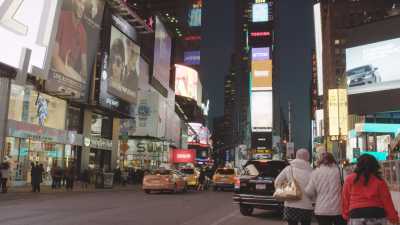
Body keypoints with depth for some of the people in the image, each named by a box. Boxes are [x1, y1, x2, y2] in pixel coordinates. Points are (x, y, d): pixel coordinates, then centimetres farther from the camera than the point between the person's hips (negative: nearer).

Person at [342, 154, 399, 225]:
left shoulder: (350, 179, 3)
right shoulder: (379, 181, 2)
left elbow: (345, 199, 4)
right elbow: (387, 201, 2)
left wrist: (346, 215, 13)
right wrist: (394, 218, 11)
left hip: (357, 215, -1)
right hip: (377, 214, 1)